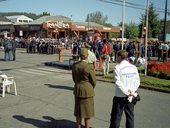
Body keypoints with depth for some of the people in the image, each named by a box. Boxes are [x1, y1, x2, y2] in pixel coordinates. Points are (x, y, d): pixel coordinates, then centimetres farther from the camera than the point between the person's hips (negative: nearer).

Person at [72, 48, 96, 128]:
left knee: (78, 110, 16)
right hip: (87, 90, -5)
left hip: (77, 90, 5)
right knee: (87, 111, 9)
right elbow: (94, 81, -10)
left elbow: (74, 78, 7)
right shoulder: (89, 67, -20)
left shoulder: (74, 65, -4)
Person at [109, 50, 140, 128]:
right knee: (130, 116, 13)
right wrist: (131, 92, -3)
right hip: (131, 96, 5)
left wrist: (127, 92, -12)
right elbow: (137, 81, 3)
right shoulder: (134, 67, 4)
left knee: (116, 117, 6)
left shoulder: (118, 67, -12)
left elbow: (118, 82, -18)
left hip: (120, 96, -5)